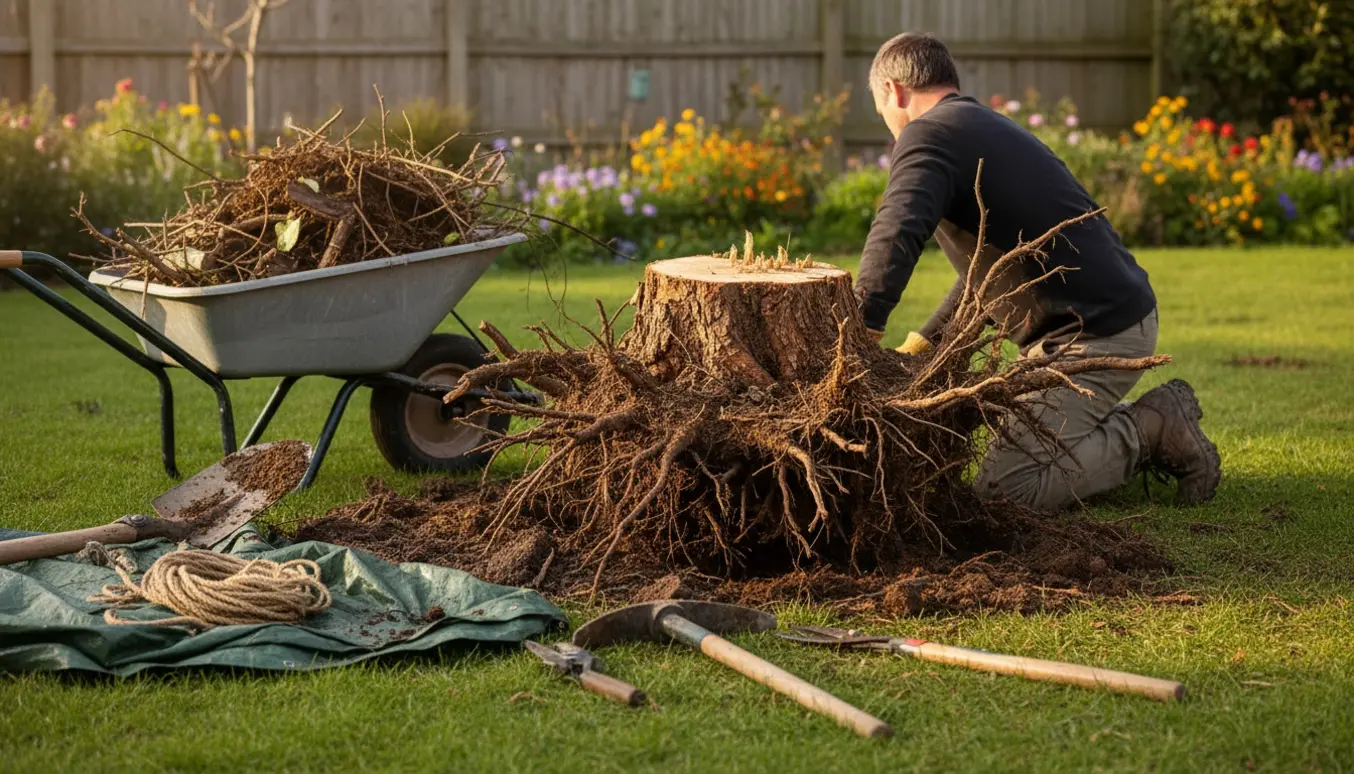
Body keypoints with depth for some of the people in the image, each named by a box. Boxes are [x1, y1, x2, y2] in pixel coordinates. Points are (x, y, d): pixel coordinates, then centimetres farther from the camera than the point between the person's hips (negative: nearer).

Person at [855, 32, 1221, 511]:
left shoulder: (927, 134, -11)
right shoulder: (988, 128, 22)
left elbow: (896, 237, -30)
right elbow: (985, 270, 31)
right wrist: (921, 343, 28)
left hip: (1095, 334, -10)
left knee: (1005, 487, -14)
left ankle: (1153, 430, -5)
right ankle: (1156, 423, 17)